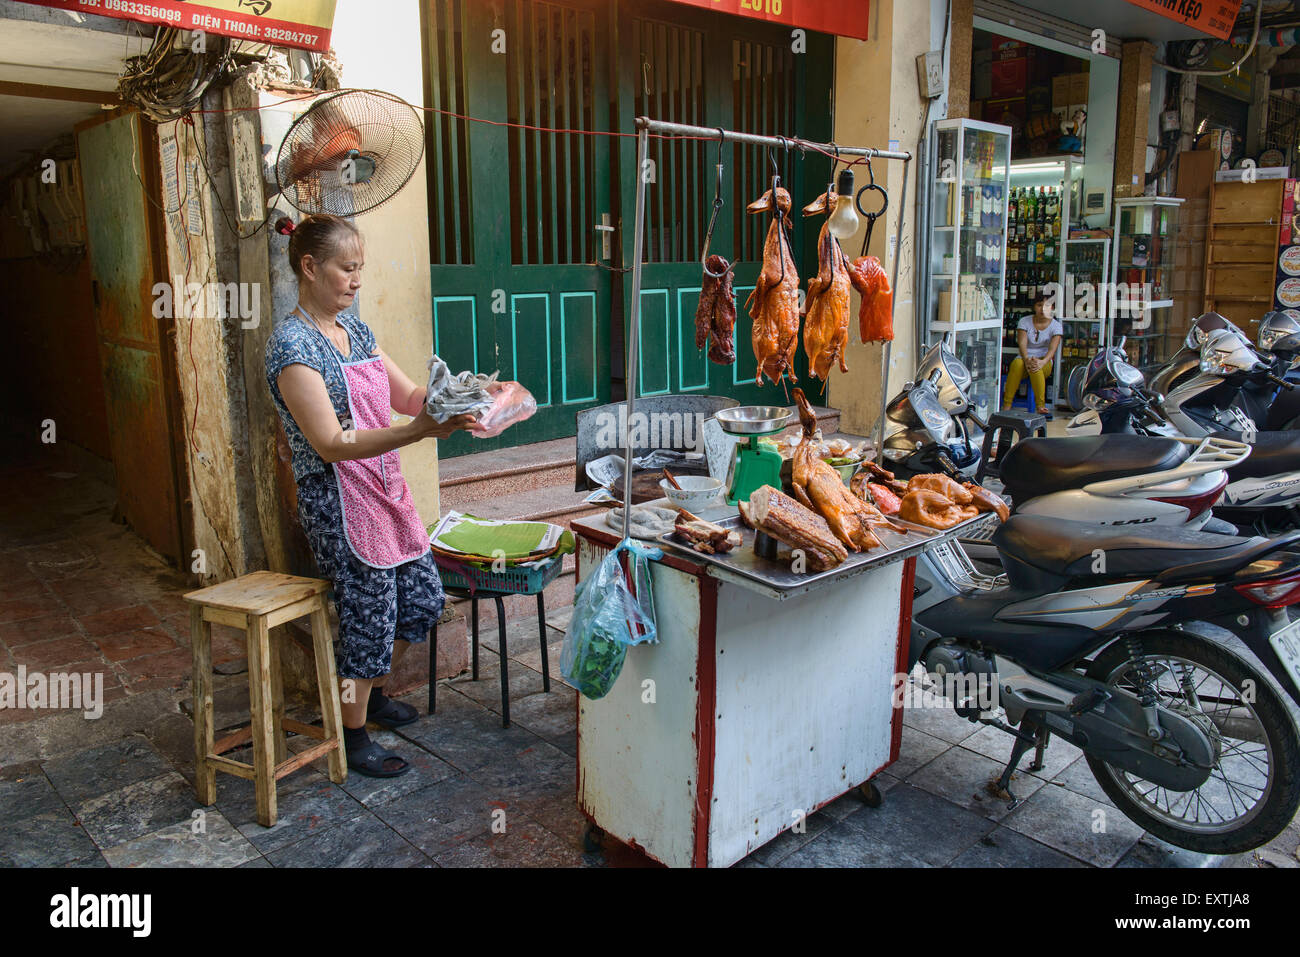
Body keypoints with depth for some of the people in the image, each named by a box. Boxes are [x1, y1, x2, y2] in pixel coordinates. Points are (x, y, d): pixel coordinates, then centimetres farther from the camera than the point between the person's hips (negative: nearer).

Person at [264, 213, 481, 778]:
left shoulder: (353, 326, 9)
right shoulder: (293, 344, -17)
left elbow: (406, 395, 11)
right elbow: (332, 444, -24)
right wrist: (417, 432, -33)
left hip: (386, 489, 9)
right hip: (339, 503, -8)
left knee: (424, 598, 16)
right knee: (368, 618, 3)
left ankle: (370, 691, 40)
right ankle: (353, 735, 25)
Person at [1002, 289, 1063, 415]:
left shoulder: (1056, 326, 4)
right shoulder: (1024, 321, 6)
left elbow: (1053, 348, -13)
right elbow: (1022, 344, -8)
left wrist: (1042, 362, -35)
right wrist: (1026, 359, -30)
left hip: (1045, 362, -1)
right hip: (1024, 357, 1)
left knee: (1036, 367, -38)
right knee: (1018, 363, -37)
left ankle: (1041, 405, -34)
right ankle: (1006, 406, -39)